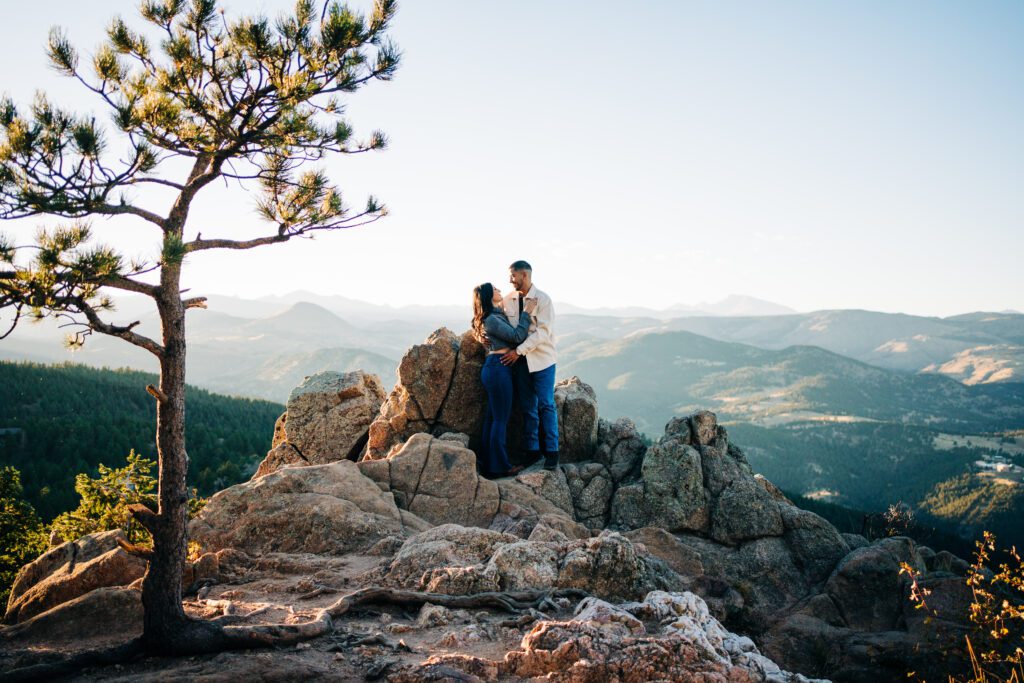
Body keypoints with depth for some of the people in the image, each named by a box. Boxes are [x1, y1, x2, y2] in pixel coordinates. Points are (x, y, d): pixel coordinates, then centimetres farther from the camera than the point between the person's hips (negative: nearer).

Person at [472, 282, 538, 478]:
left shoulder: (496, 315, 15)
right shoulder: (492, 319, -16)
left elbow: (509, 335, 20)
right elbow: (517, 336, -18)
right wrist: (526, 313, -10)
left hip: (494, 368, 10)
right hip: (498, 368, -10)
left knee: (492, 417, 13)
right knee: (501, 419, -4)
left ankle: (489, 464, 21)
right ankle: (500, 467, 3)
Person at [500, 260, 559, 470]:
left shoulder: (543, 299, -9)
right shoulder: (508, 300, 5)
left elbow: (543, 332, -16)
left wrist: (519, 350, -20)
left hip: (541, 359, -4)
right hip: (519, 360, 4)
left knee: (546, 405, -1)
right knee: (527, 407, 9)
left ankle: (552, 451, 7)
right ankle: (532, 450, 18)